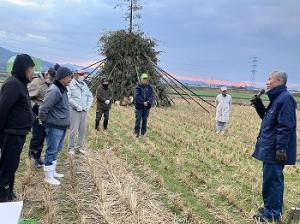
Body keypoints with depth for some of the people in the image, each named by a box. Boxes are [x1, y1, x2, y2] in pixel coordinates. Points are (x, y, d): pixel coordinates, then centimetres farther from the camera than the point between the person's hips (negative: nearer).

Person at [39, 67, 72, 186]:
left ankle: (52, 171, 34)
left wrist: (66, 122, 16)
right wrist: (45, 122, -10)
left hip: (62, 126, 10)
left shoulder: (62, 89, 9)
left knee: (56, 150, 20)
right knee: (51, 151, 1)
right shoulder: (54, 91, -22)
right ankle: (48, 176, 13)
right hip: (54, 127, -10)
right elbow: (43, 109, -23)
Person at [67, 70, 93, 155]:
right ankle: (71, 147, 10)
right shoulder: (70, 84, -7)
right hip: (74, 110, -6)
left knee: (82, 130, 9)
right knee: (73, 130, -4)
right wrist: (77, 106, -16)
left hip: (84, 111, 6)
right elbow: (68, 98, -15)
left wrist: (88, 105, 3)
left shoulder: (84, 84, 12)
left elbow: (90, 96, 16)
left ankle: (80, 146, 20)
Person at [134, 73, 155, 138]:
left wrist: (148, 102, -18)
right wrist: (143, 102, -22)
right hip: (139, 106, -3)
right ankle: (136, 132, 5)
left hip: (147, 107, 3)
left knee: (145, 120, 8)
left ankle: (143, 132, 17)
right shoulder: (138, 87, -2)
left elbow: (152, 96, 0)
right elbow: (137, 96, -13)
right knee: (138, 119, -2)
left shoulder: (149, 87, 7)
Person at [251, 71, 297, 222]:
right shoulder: (276, 98, 14)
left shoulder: (285, 98, -16)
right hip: (270, 148, 10)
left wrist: (281, 148, -24)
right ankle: (271, 208, 29)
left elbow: (285, 126, -22)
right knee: (273, 179, 17)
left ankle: (272, 213, 9)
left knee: (272, 180, -2)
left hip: (275, 151, -10)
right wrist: (259, 106, 9)